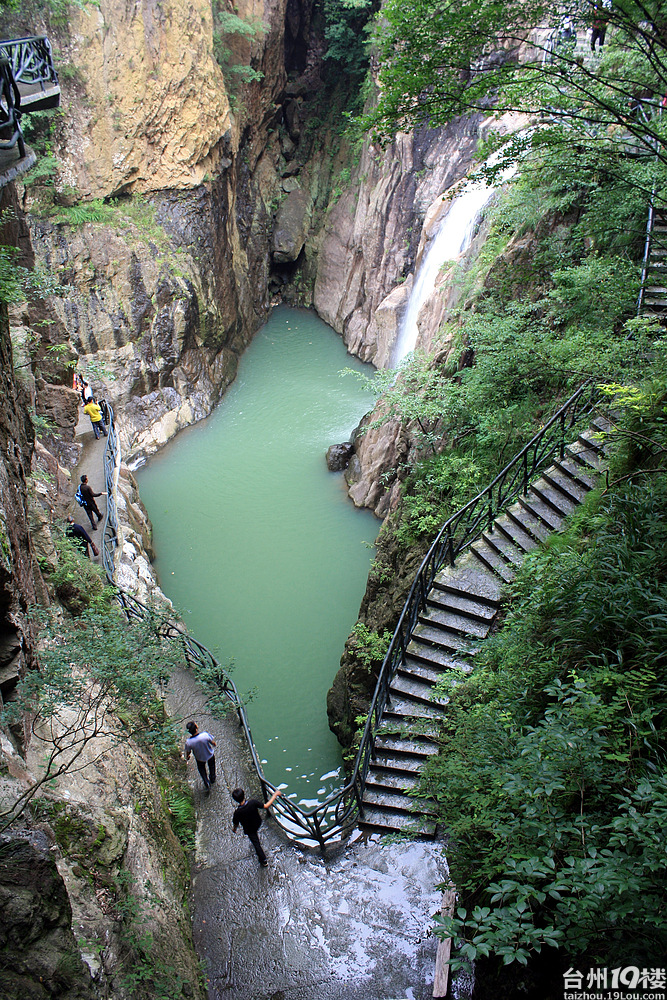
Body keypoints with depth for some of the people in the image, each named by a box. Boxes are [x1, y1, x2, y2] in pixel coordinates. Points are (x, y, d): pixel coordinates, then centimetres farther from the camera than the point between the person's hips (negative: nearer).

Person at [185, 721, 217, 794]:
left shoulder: (188, 742, -36)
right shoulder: (205, 735, -39)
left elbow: (188, 752, -14)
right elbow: (213, 743, -20)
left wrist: (187, 757, 10)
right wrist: (214, 744, 6)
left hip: (200, 758, -1)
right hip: (210, 755, 1)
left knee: (202, 769, 32)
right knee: (211, 766, 33)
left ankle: (207, 785, 34)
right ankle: (212, 779, 58)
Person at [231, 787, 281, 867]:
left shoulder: (237, 813, -35)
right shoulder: (253, 802, -36)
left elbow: (235, 824, -15)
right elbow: (266, 806, -24)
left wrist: (234, 829, 9)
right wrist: (275, 795, -16)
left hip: (249, 829, -3)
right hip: (258, 823, 3)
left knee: (256, 843, 18)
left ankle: (263, 861, 34)